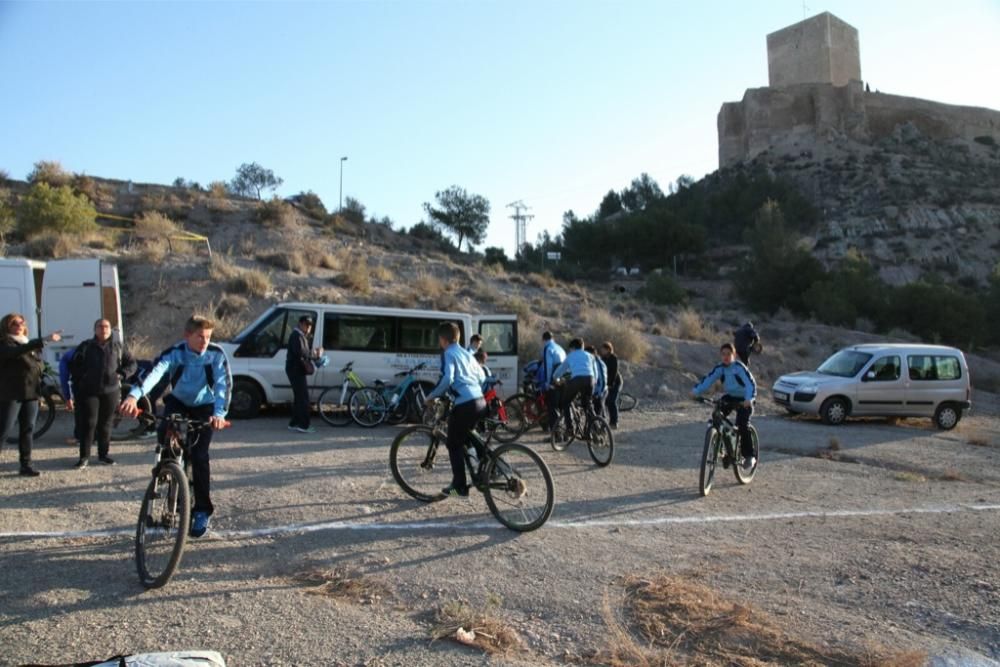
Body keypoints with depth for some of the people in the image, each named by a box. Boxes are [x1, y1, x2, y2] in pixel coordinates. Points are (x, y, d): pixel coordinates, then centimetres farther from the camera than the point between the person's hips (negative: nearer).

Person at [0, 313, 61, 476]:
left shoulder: (30, 344, 18)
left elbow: (40, 365, 26)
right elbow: (18, 351, -27)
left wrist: (38, 368, 3)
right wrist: (44, 340, -38)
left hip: (31, 393, 6)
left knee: (28, 430, 6)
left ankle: (26, 466, 9)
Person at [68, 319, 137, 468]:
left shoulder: (118, 347, 9)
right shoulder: (85, 347, 5)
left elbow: (131, 363, 16)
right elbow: (74, 368, 6)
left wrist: (121, 374, -2)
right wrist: (74, 393, 0)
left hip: (111, 391, 2)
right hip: (89, 392, -2)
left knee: (106, 424, 8)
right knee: (88, 424, -5)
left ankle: (103, 454, 18)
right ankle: (84, 457, 0)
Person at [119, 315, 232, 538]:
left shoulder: (217, 354, -23)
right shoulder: (174, 353, -23)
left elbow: (224, 384, -32)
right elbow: (153, 373, -40)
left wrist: (219, 413, -49)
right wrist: (133, 396, -58)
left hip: (204, 406, -1)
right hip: (178, 402, 2)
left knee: (199, 456, -11)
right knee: (165, 434, -28)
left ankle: (203, 511, 1)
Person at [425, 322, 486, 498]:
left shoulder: (449, 354, -3)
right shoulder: (467, 353, 20)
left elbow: (448, 379, -18)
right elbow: (482, 377, 22)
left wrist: (433, 396, -7)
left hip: (464, 404, -8)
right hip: (480, 402, 8)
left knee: (454, 445, 5)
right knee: (465, 440, 24)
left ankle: (460, 487, 6)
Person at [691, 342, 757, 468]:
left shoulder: (739, 367, -21)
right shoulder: (720, 368, -6)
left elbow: (751, 383, -30)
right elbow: (707, 379, -12)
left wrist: (749, 399, -47)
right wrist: (696, 391, -29)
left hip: (743, 400, -5)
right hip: (729, 397, 5)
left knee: (742, 425, -20)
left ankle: (749, 456, -5)